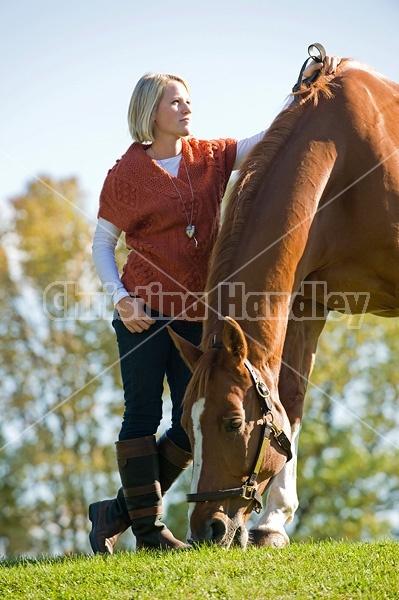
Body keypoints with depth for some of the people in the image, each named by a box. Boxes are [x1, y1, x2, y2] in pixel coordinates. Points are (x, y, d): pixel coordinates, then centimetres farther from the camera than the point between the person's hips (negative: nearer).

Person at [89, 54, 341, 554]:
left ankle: (117, 512, 16)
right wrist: (119, 297, -12)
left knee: (192, 424, 3)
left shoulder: (211, 158, 10)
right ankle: (148, 527, 2)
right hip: (144, 307, -5)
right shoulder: (126, 174, -1)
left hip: (198, 314, 5)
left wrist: (305, 86, -4)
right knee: (143, 415, -5)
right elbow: (102, 242, 2)